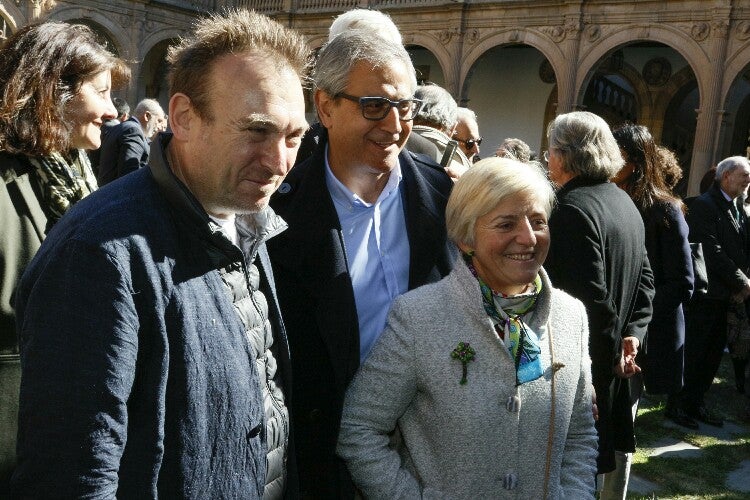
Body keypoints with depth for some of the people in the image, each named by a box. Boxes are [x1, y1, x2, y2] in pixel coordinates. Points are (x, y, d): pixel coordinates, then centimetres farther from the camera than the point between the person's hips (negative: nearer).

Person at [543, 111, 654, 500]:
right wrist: (633, 332, 1)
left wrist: (611, 348, -13)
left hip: (585, 360, -9)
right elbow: (645, 277, 9)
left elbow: (590, 296, -24)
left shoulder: (572, 208, -20)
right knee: (615, 439, 22)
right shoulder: (623, 201, 8)